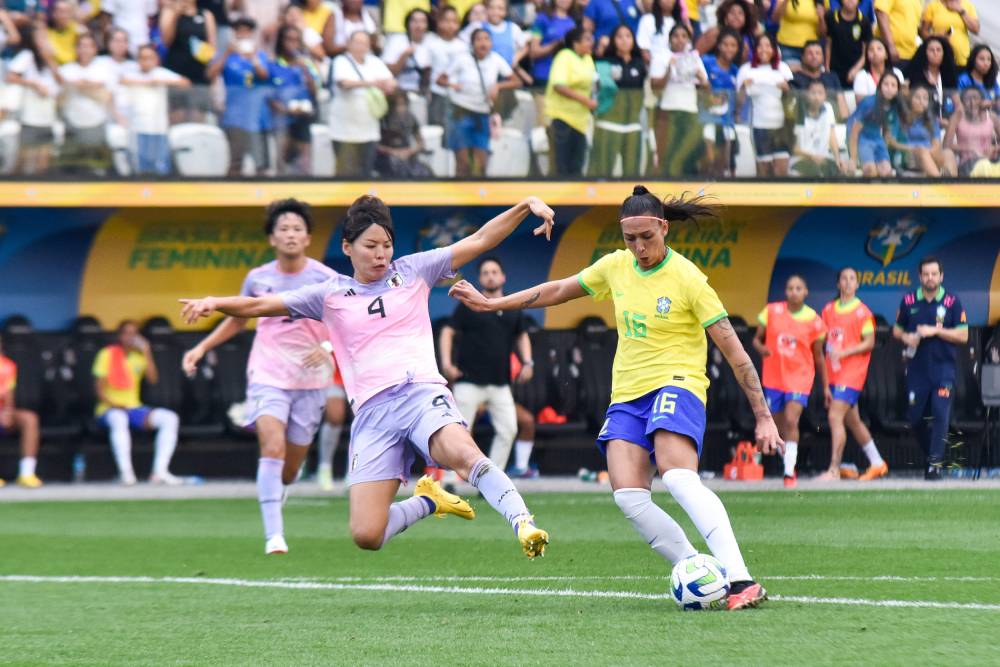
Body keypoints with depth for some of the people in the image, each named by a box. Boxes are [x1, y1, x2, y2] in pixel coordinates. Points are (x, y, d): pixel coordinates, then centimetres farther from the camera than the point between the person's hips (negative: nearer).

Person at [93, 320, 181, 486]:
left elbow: (153, 379, -3)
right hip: (109, 410, -4)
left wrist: (146, 352, -9)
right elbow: (99, 388, -4)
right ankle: (126, 472, -50)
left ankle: (160, 472, -29)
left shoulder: (139, 356, 14)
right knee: (119, 419, -41)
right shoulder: (107, 354, 2)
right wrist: (112, 404, -21)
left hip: (135, 408, 4)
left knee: (170, 418, -21)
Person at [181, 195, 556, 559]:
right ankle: (428, 501, 18)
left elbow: (479, 240, 15)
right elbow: (260, 306, 13)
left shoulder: (412, 272, 15)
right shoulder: (330, 296, 15)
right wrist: (215, 304, -5)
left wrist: (527, 206, 4)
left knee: (463, 452, -38)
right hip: (372, 413, 2)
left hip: (422, 394, -2)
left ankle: (523, 525, -37)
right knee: (366, 536, -10)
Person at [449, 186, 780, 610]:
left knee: (678, 479, -32)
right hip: (627, 395, 6)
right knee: (628, 496, -17)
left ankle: (741, 581, -39)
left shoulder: (687, 279, -10)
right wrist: (492, 303, 24)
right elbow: (559, 291, 23)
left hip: (675, 384, -6)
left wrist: (763, 417, -11)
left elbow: (734, 351, -9)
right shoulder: (615, 267, 7)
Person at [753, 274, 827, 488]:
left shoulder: (813, 320, -2)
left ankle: (790, 473, -19)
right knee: (780, 426, 10)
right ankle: (788, 463, 32)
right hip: (774, 377, 3)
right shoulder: (772, 312, 0)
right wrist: (761, 348, -17)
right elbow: (757, 339, 7)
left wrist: (825, 386, 9)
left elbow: (818, 356, 7)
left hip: (799, 378, -3)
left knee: (791, 421, -19)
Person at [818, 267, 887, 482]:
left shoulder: (862, 312, -6)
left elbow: (869, 343, -9)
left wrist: (844, 353, -20)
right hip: (834, 373, 7)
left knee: (835, 416, -15)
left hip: (852, 373, -7)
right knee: (852, 420, 14)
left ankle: (834, 469, -14)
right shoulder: (829, 310, 11)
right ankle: (877, 463, 27)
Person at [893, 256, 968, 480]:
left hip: (943, 368, -3)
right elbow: (897, 330, 16)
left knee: (940, 414, -13)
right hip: (917, 368, 3)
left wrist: (935, 331, -14)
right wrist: (905, 337, -6)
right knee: (915, 417, 6)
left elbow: (963, 336, -4)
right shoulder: (909, 301, 6)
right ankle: (930, 455, 26)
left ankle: (935, 464, -10)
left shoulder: (952, 302, -1)